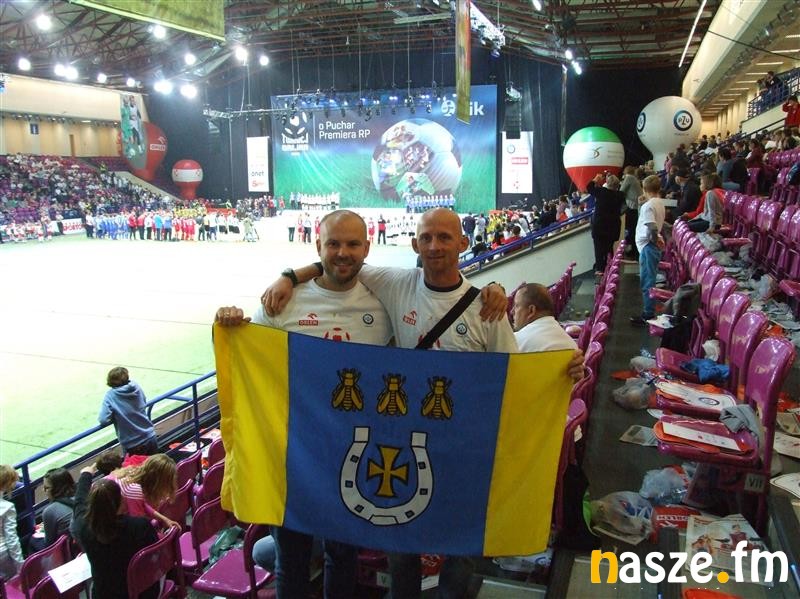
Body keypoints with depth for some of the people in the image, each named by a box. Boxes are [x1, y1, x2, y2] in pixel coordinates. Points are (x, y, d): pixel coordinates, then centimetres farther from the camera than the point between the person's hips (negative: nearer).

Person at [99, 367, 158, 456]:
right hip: (150, 438, 3)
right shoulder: (136, 387, -4)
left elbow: (104, 420, -18)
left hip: (131, 445, -3)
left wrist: (115, 417, 1)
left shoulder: (110, 396, -14)